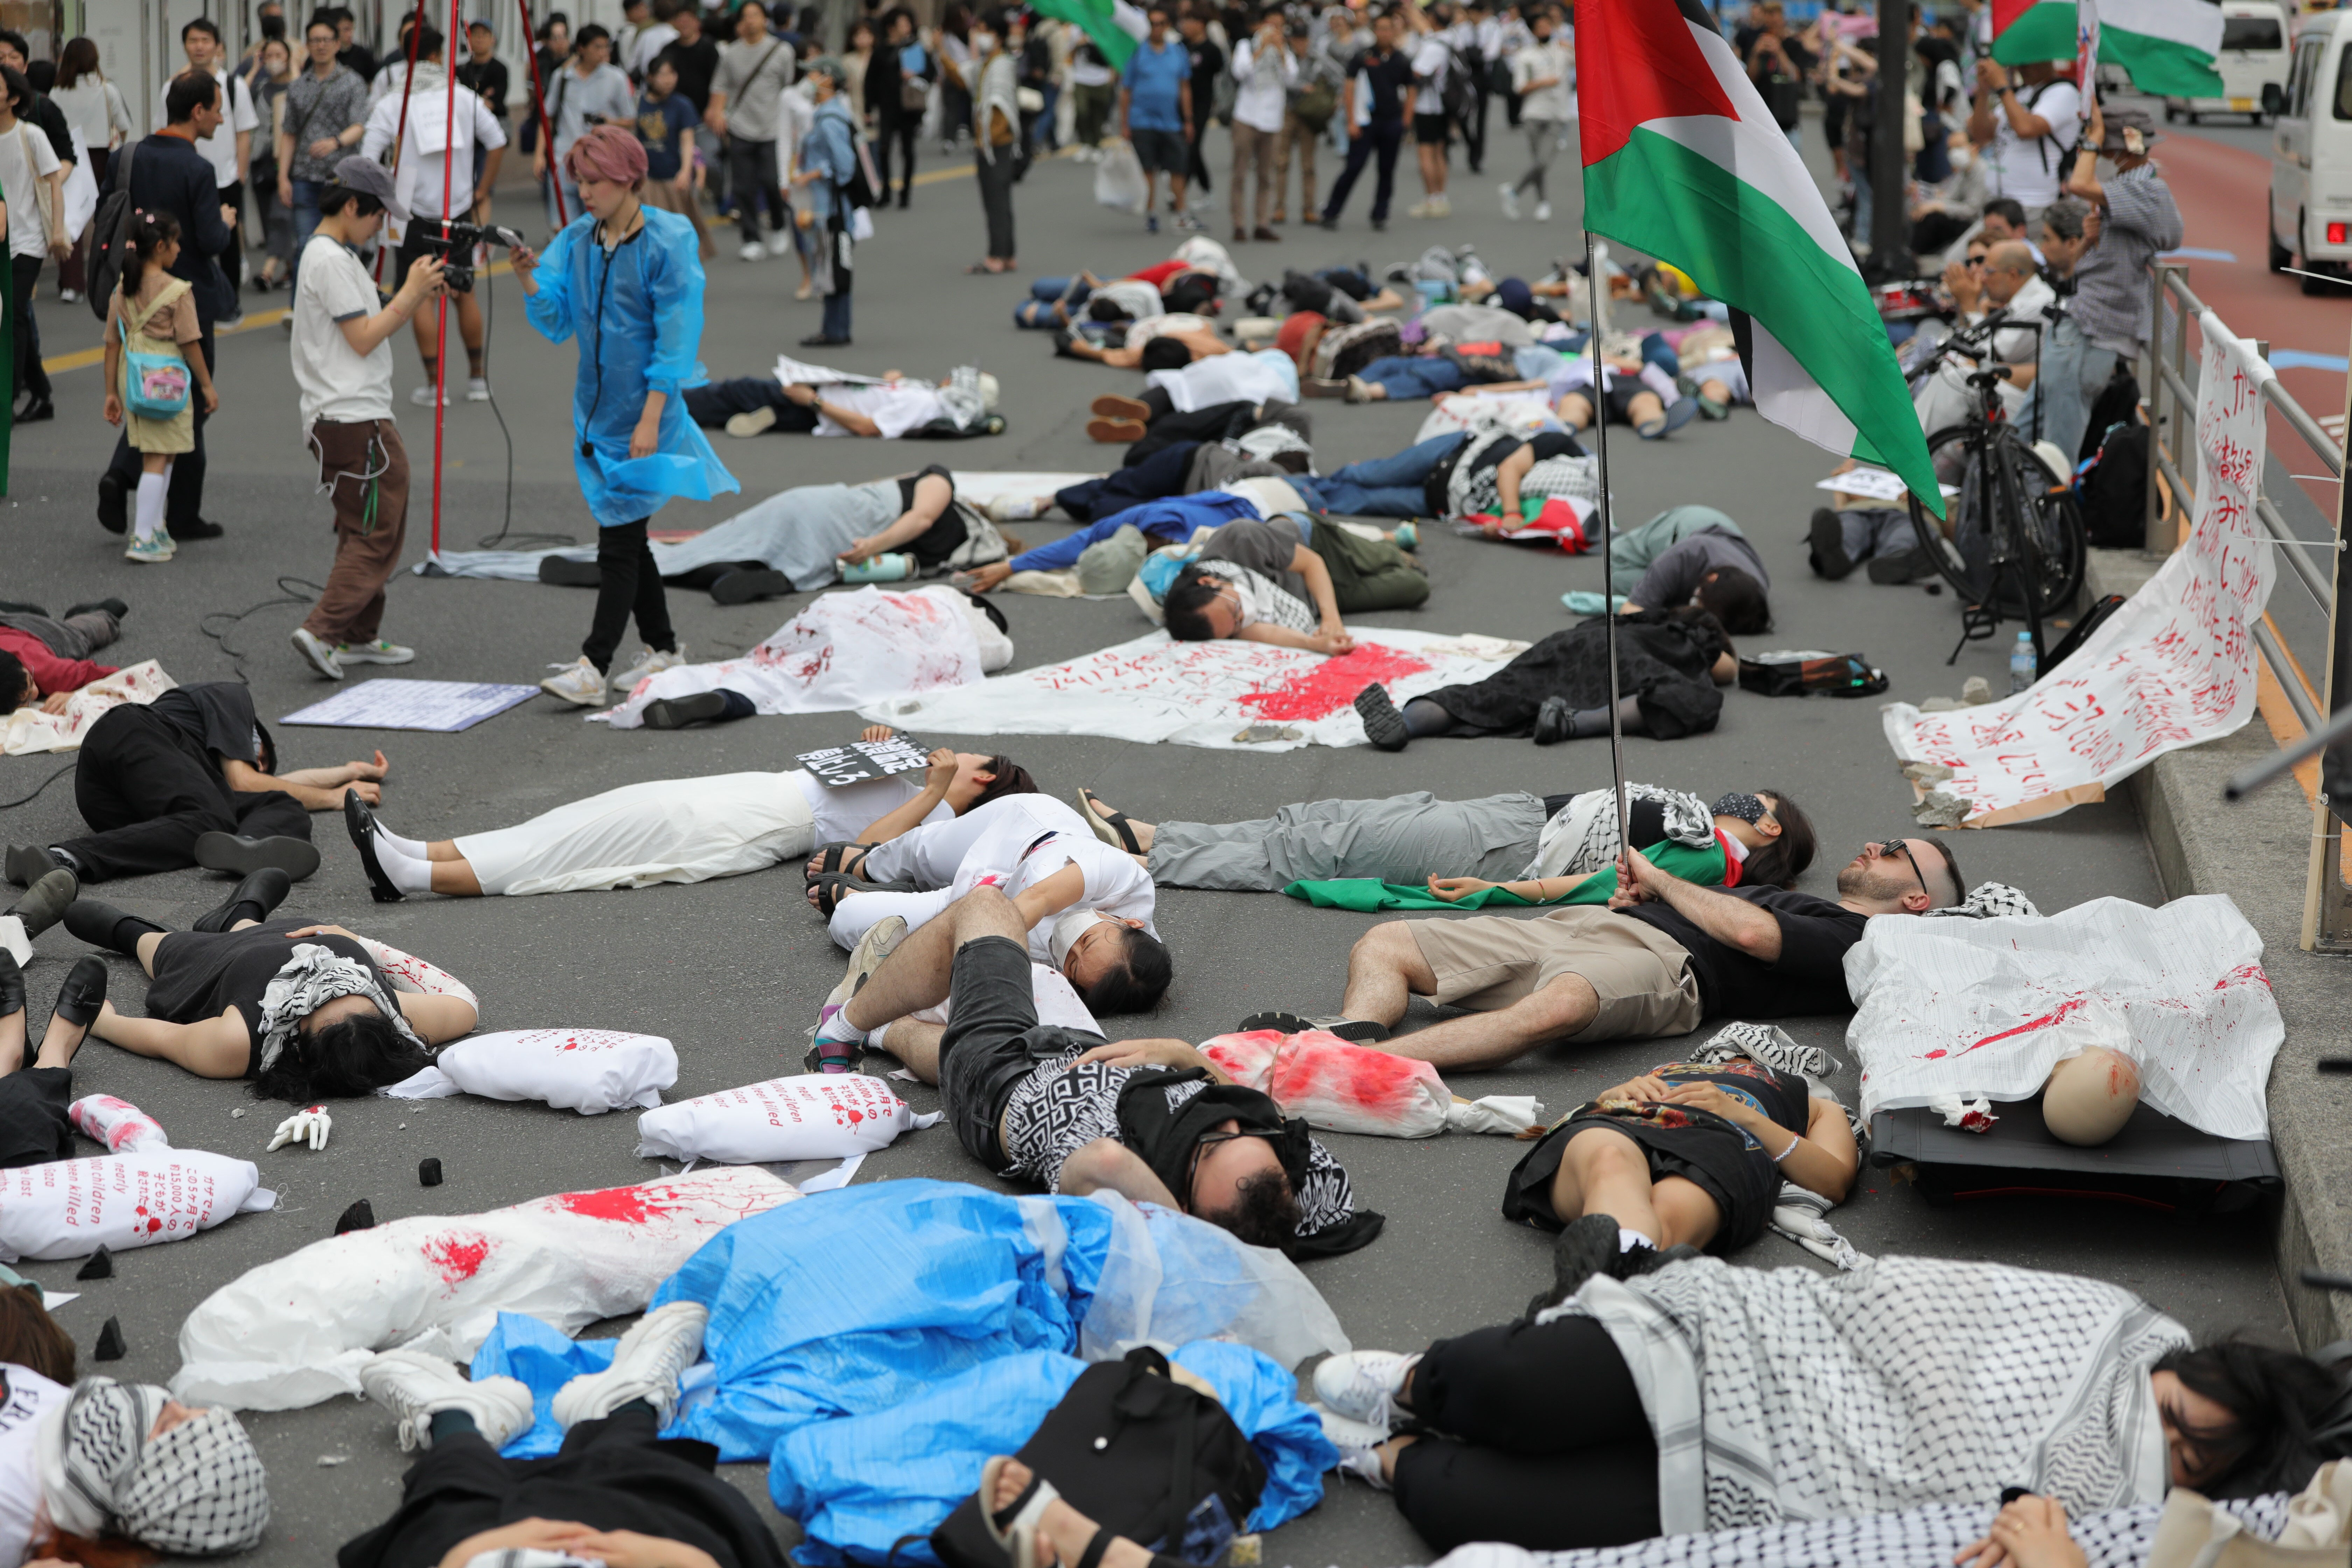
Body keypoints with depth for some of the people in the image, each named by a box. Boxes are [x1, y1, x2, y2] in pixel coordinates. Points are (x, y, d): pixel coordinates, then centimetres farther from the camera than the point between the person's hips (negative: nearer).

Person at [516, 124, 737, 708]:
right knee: (627, 534, 14)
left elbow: (675, 339, -14)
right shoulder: (576, 242, 6)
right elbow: (556, 321, 4)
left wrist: (650, 419, -19)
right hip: (596, 413, 7)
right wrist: (529, 278, -16)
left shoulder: (667, 243, -12)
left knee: (619, 540, -8)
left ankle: (593, 669, -11)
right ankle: (663, 649, 27)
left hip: (641, 415, -7)